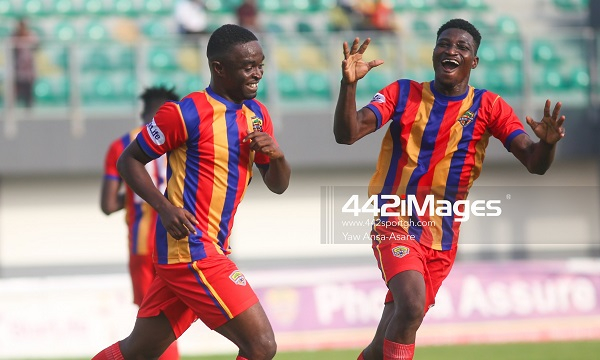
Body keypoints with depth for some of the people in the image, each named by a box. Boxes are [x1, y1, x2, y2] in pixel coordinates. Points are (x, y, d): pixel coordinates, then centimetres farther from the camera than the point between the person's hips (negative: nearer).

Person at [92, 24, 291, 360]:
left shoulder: (257, 114, 11)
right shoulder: (186, 113, -12)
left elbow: (278, 185, 16)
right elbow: (129, 161, -4)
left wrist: (276, 155, -6)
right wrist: (166, 208, -18)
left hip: (214, 249, 8)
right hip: (188, 246, -8)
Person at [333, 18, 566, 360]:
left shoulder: (489, 106, -1)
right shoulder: (403, 93, -2)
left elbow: (534, 162, -10)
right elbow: (347, 134, -13)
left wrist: (547, 143, -33)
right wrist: (349, 84, -31)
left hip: (443, 238, 2)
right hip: (397, 224, -2)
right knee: (412, 305, -30)